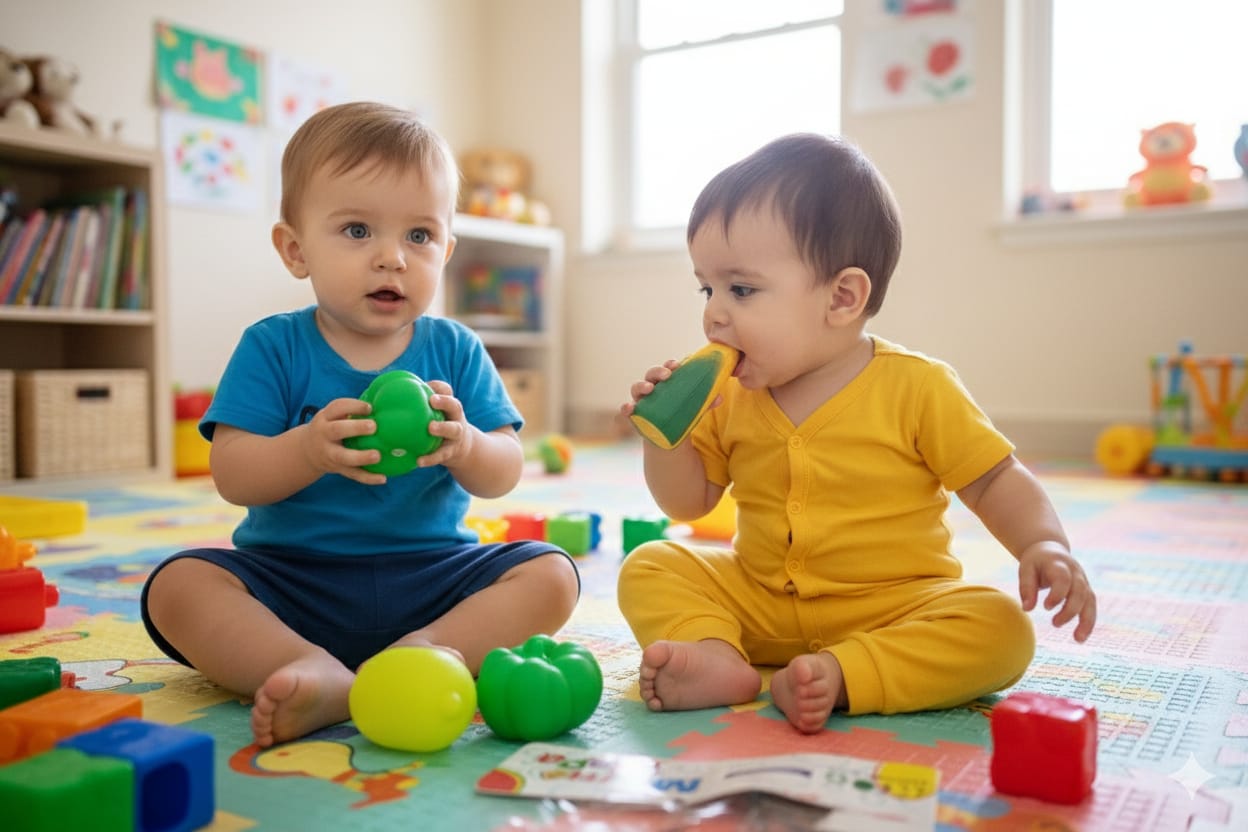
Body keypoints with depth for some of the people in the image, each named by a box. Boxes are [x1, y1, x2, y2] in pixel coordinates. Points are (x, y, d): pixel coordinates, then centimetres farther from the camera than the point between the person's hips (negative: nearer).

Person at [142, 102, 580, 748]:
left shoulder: (455, 350, 2)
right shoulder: (272, 347, -2)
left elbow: (504, 474, -3)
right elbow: (231, 476, -10)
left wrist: (465, 446, -27)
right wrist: (308, 449, -30)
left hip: (430, 575, 1)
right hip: (290, 573, 0)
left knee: (550, 574, -19)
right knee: (177, 586, -23)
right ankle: (321, 676, -39)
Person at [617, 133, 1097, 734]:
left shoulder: (916, 387, -11)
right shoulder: (729, 398, 2)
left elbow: (996, 481, -5)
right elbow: (688, 501, 7)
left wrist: (1044, 546, -24)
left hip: (894, 607, -3)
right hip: (758, 603, 4)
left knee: (1002, 630, -28)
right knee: (647, 567, -10)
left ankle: (835, 675, -37)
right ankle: (715, 658, -32)